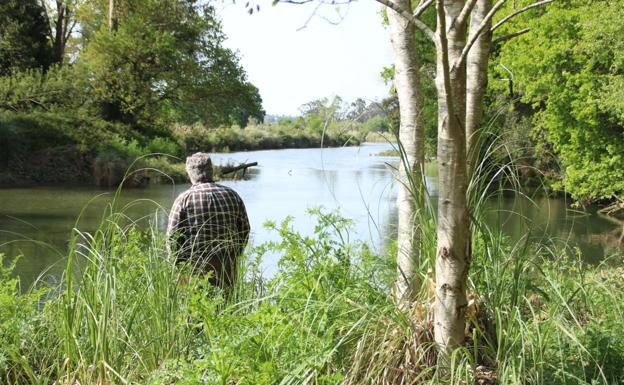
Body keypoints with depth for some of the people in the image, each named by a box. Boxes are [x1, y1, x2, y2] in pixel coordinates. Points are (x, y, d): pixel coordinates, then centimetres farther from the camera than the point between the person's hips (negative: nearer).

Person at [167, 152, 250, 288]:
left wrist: (181, 263, 5)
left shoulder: (184, 199, -5)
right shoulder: (232, 195, 7)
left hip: (195, 268, -3)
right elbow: (244, 230, 12)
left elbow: (172, 236, -7)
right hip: (227, 269, 3)